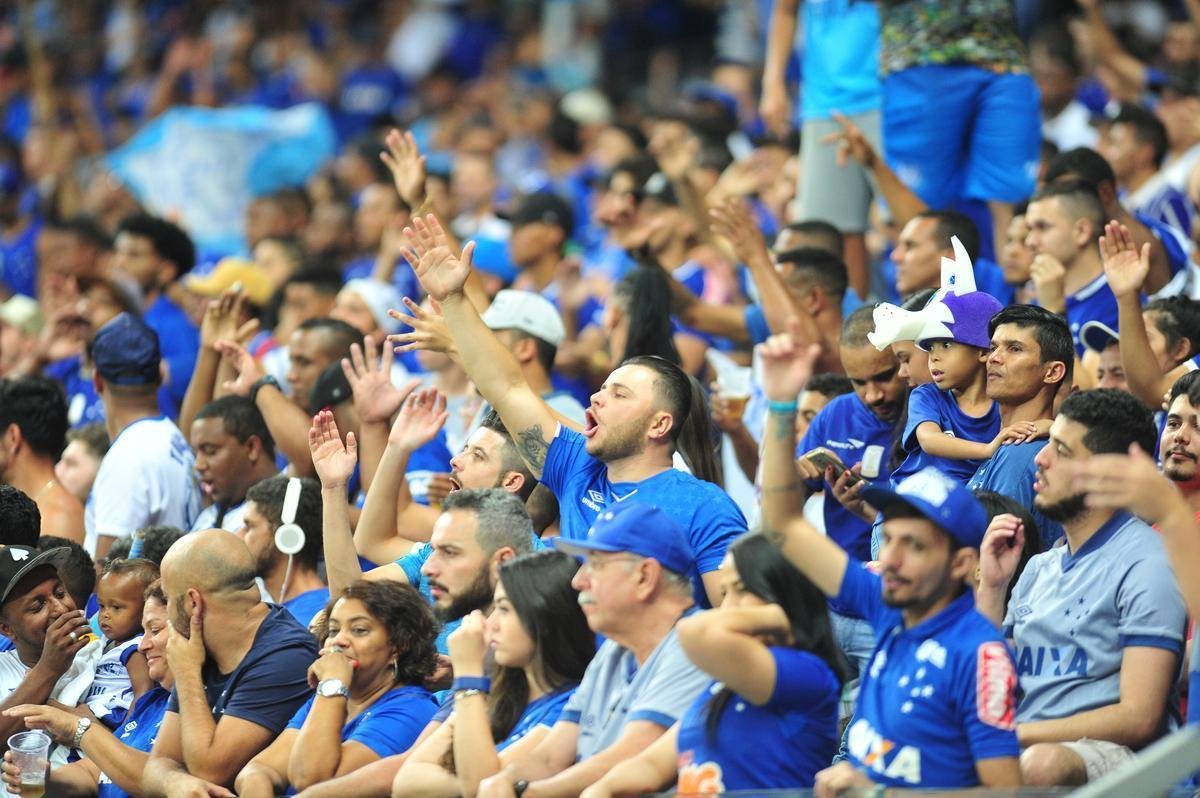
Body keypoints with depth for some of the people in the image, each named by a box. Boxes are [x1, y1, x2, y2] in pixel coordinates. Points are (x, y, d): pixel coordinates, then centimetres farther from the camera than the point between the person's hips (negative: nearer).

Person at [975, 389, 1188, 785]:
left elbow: (1139, 719, -12)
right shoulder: (1039, 568, 22)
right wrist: (990, 587, 11)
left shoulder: (1146, 565, -4)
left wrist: (1013, 733, -13)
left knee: (1041, 763, -41)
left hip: (1104, 752, -7)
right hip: (1022, 748, 7)